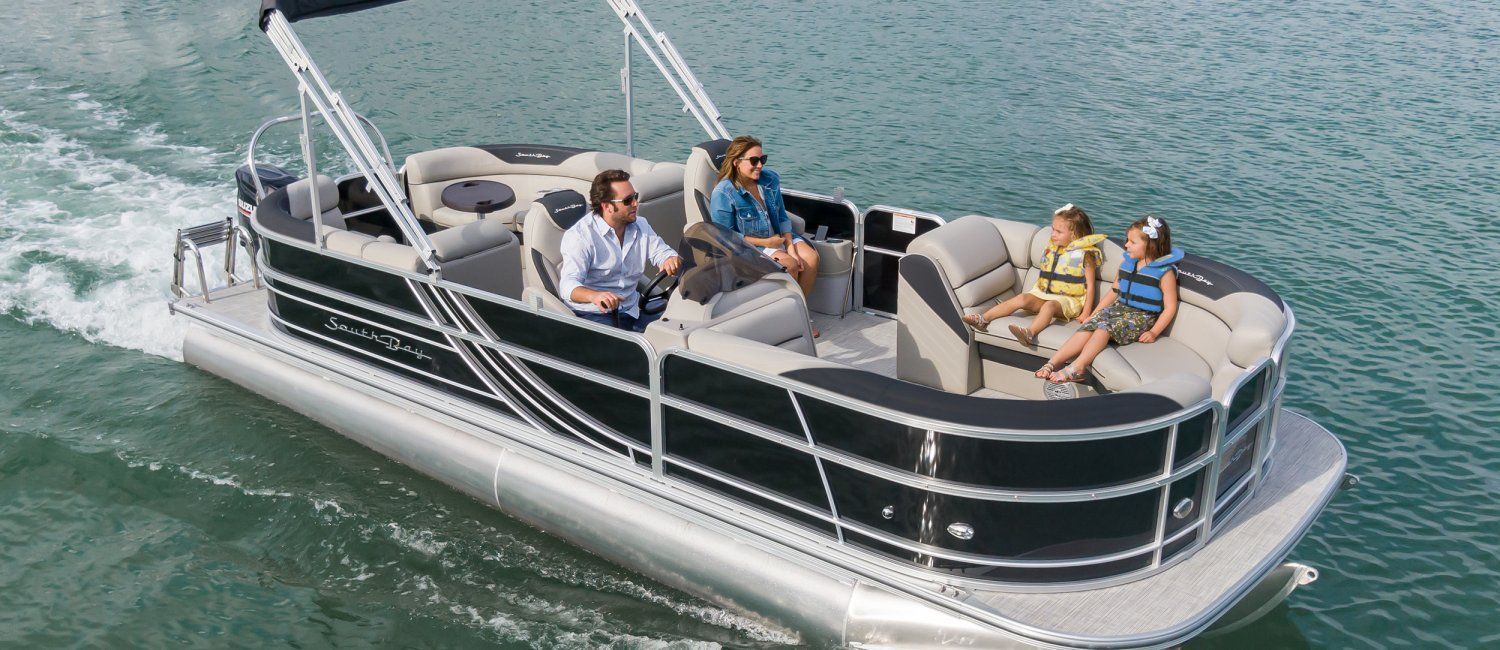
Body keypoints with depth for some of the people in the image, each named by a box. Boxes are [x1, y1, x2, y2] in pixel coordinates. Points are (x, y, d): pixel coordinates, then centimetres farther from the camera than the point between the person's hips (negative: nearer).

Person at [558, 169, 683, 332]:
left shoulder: (640, 226, 11)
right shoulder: (580, 235, -12)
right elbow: (569, 284, -22)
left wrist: (672, 261, -13)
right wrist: (595, 296, -45)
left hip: (632, 310, 7)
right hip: (593, 315, -6)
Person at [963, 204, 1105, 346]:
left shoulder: (1085, 255, -5)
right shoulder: (1051, 248, 13)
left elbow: (1090, 287, -6)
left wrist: (1086, 314, -11)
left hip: (1067, 300, -6)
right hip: (1044, 294, 6)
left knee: (1049, 305, -37)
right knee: (1022, 298, -20)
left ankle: (1030, 332, -64)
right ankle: (983, 319, -30)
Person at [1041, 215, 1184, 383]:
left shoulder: (1165, 272, -8)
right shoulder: (1126, 263, 12)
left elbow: (1170, 307, -7)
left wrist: (1154, 332, -16)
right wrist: (1094, 314, 14)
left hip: (1142, 317, -6)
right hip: (1120, 307, 6)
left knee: (1106, 326, -32)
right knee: (1089, 326, -22)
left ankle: (1077, 367, -44)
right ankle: (1052, 363, -34)